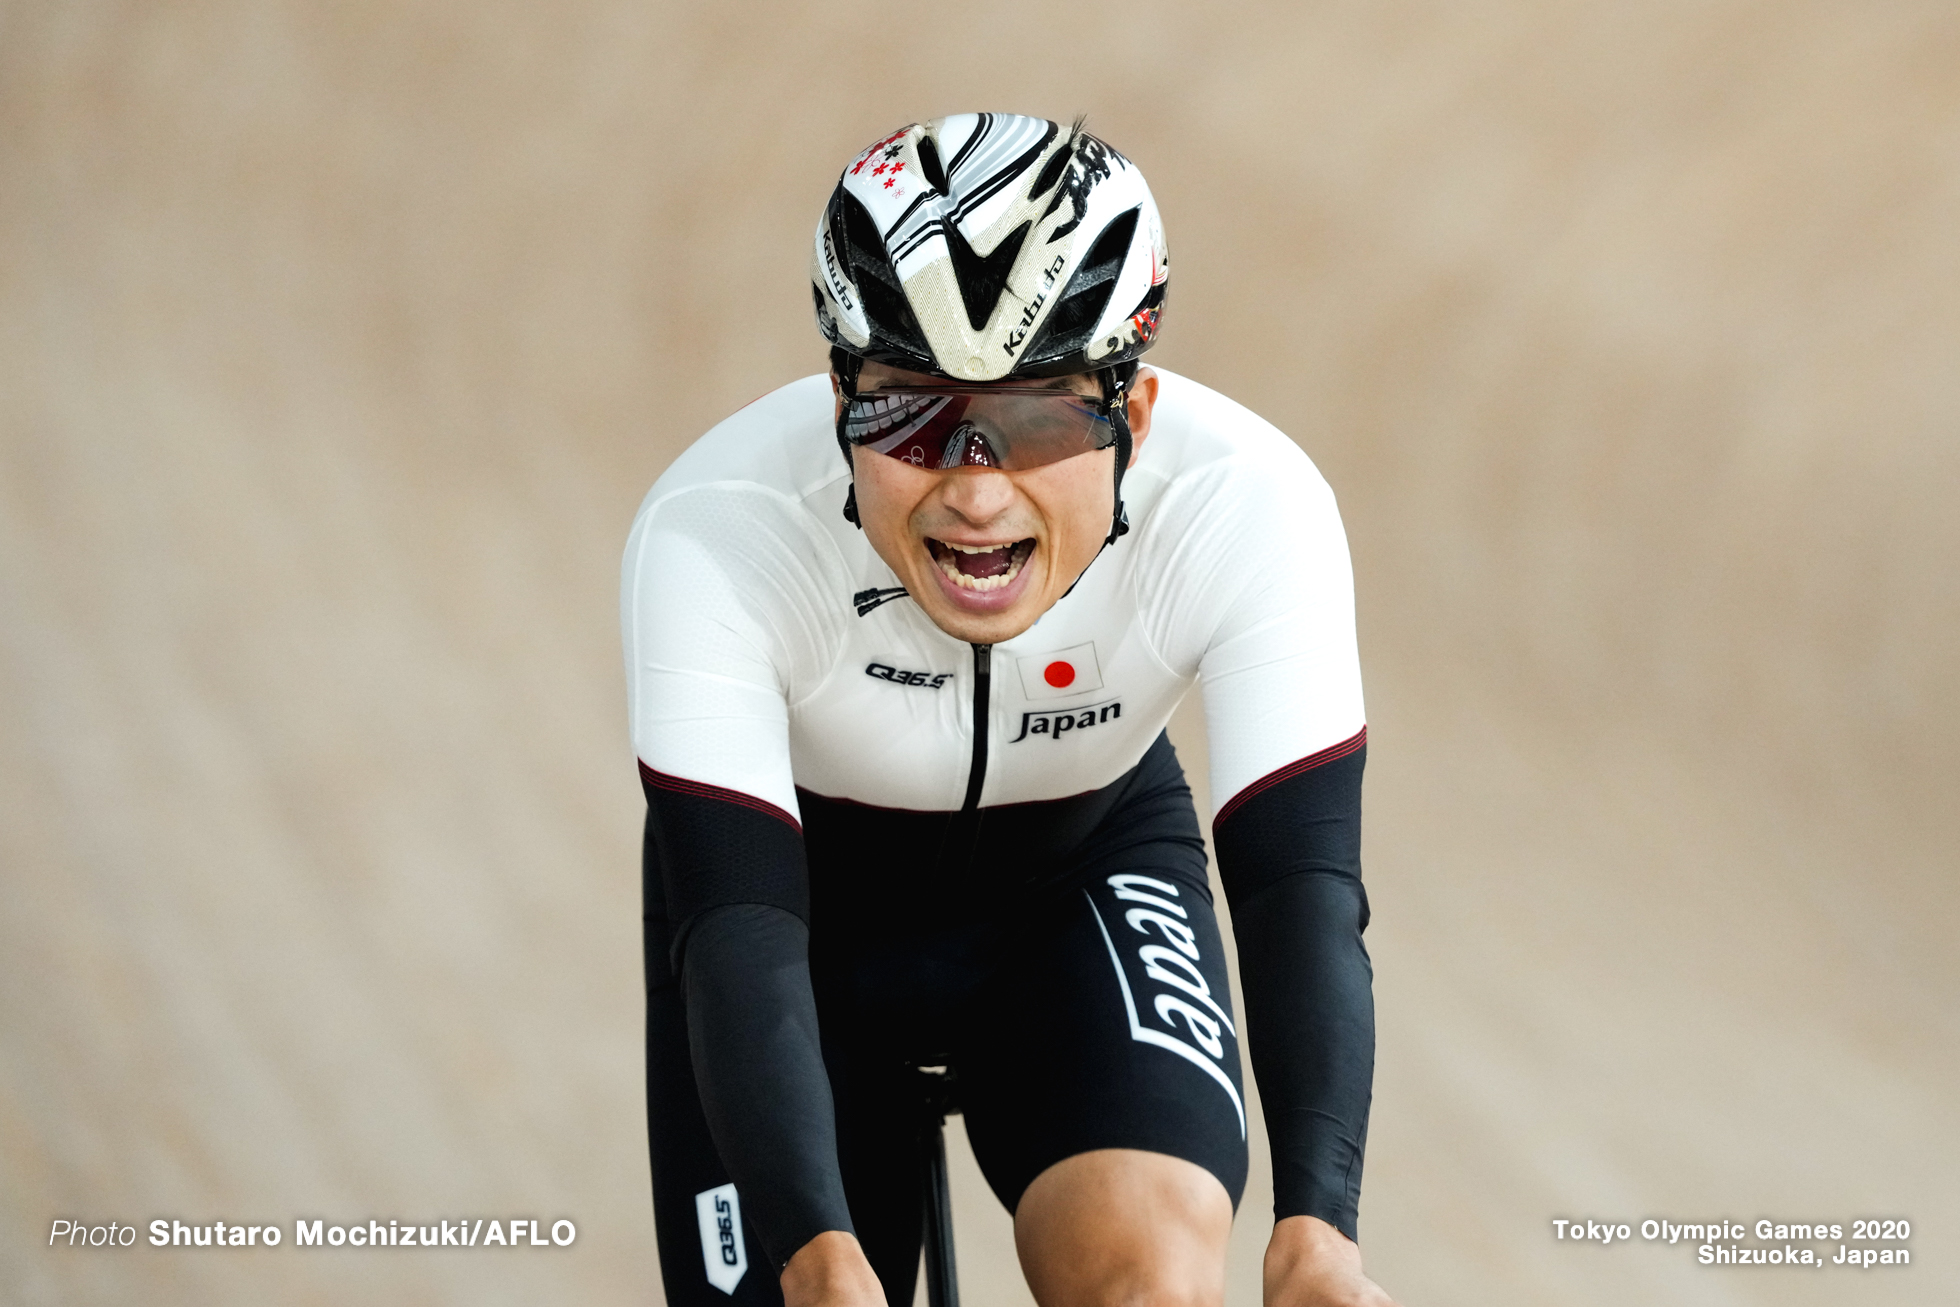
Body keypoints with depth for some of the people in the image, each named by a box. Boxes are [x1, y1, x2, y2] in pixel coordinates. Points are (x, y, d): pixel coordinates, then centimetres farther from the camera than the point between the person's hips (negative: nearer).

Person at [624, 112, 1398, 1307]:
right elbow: (738, 938, -39)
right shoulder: (717, 533, -35)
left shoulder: (1250, 507, -31)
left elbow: (1305, 888, -35)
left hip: (1085, 870, 0)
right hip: (802, 897, 0)